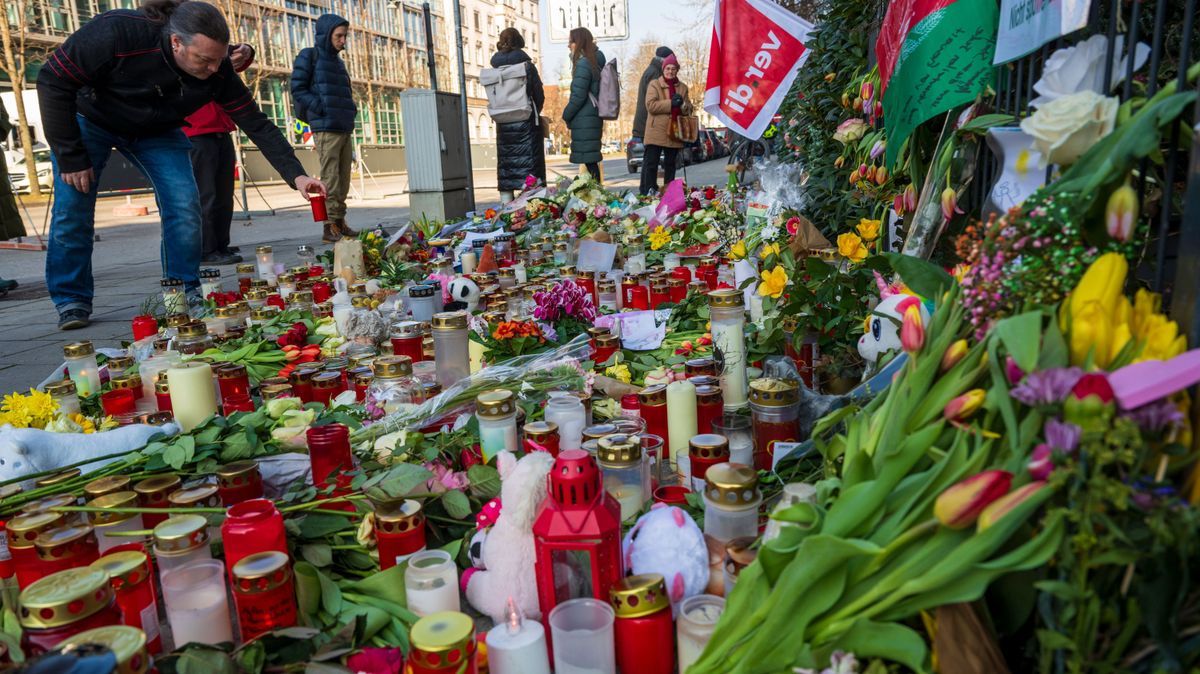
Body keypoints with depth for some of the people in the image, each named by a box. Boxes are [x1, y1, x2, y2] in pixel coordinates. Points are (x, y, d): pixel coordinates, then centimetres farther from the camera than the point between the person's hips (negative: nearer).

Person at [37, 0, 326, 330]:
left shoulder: (218, 71, -26)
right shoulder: (118, 32, -36)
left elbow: (257, 124, -20)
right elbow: (53, 81, -27)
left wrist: (296, 176, -32)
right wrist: (70, 157, -26)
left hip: (156, 131, 3)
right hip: (89, 119, -3)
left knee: (184, 205, -12)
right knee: (72, 208, -9)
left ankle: (186, 293, 2)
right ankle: (71, 301, 7)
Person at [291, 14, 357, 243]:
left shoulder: (337, 61, 23)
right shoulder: (309, 56, 1)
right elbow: (297, 89, -5)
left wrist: (351, 109, 10)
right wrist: (322, 108, -15)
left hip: (345, 128, 7)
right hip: (325, 128, -7)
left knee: (343, 179, 6)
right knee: (330, 179, -11)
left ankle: (340, 222, 11)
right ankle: (330, 227, -10)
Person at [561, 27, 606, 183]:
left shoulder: (583, 64, -13)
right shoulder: (596, 62, 15)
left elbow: (578, 96, -16)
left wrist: (566, 115, -2)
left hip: (583, 121, -9)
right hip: (593, 117, 9)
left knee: (589, 160, -8)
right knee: (591, 160, 12)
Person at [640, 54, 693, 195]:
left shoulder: (683, 87, 14)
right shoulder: (654, 85, 1)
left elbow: (688, 109, 15)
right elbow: (650, 105, -12)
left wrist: (682, 104, -8)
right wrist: (671, 103, -17)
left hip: (674, 133, 4)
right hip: (657, 132, -4)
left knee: (670, 163, 12)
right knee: (650, 163, -7)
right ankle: (647, 193, -4)